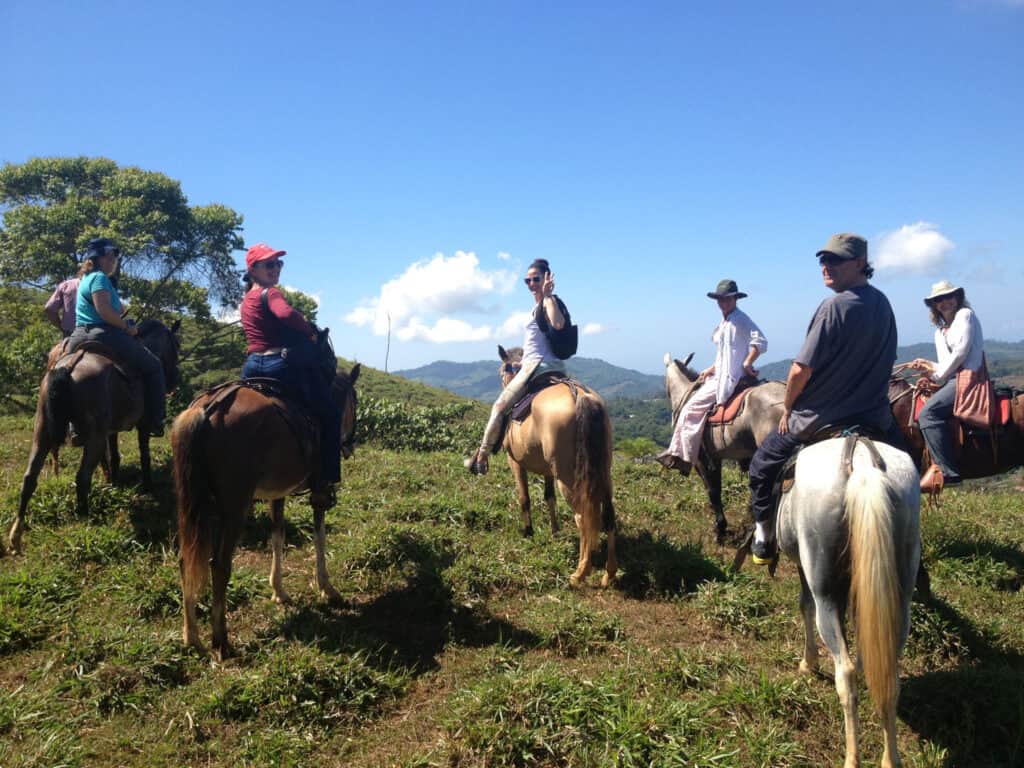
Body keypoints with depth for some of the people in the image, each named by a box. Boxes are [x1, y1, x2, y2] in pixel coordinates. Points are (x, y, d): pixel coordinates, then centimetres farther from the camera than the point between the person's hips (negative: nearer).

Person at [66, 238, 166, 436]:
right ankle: (154, 421, -2)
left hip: (79, 337, 10)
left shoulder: (86, 279, 24)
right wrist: (127, 327, -12)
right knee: (153, 366, 1)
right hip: (104, 335, -10)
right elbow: (103, 310, -23)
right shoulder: (100, 278, -8)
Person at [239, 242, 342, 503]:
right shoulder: (271, 293, -9)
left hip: (252, 367, 8)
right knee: (330, 415, 4)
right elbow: (287, 314, -31)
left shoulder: (246, 299, 18)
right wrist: (310, 331, -13)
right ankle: (324, 482, 0)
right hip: (282, 365, -8)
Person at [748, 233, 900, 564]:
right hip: (875, 417, 7)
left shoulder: (835, 306, -20)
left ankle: (764, 537, 21)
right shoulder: (883, 304, 4)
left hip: (819, 420, -6)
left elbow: (801, 369, -21)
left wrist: (787, 409, -5)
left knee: (762, 466, 14)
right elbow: (886, 360, 16)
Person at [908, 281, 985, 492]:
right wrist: (927, 366, 6)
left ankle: (946, 471, -31)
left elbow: (960, 353, -11)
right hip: (952, 380, 10)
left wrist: (938, 377, -6)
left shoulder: (965, 315, 0)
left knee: (928, 412, -28)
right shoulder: (940, 332, 23)